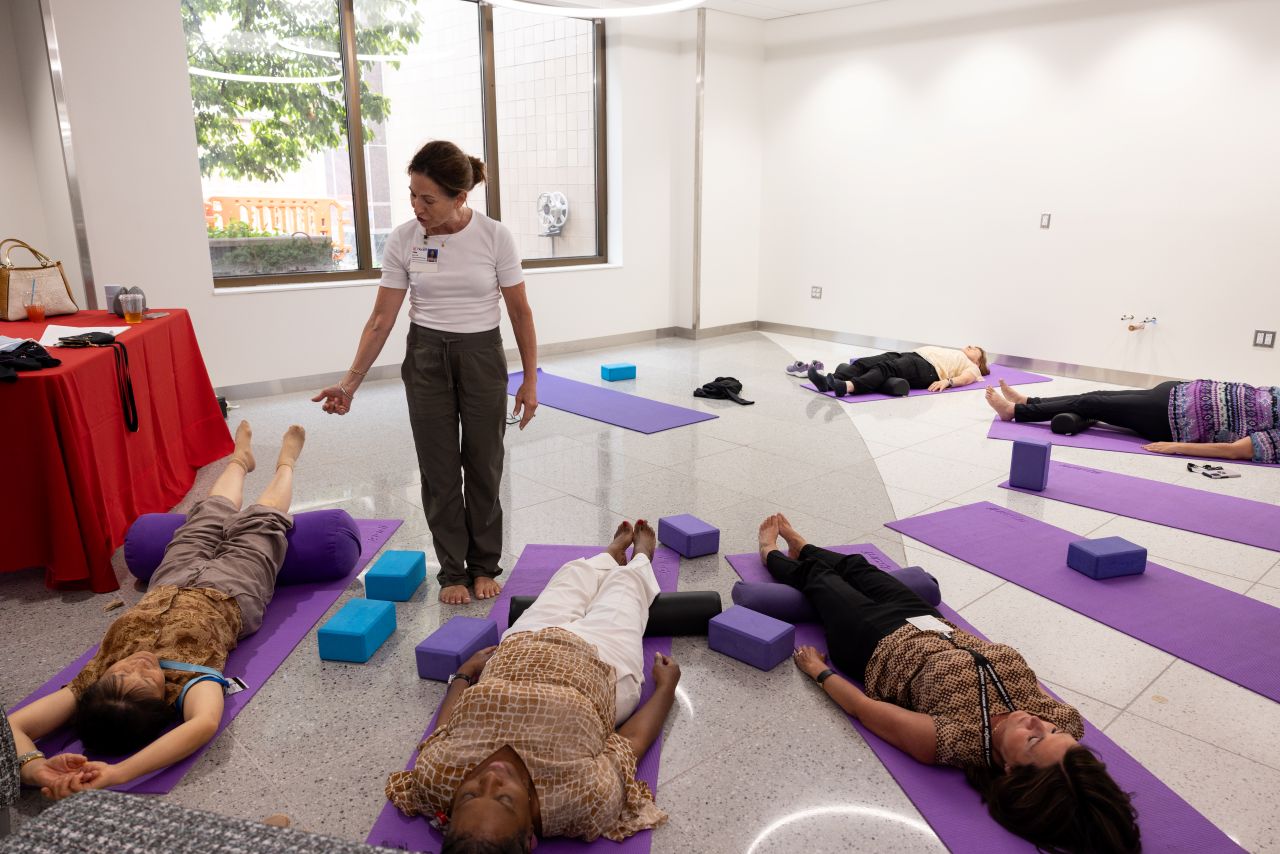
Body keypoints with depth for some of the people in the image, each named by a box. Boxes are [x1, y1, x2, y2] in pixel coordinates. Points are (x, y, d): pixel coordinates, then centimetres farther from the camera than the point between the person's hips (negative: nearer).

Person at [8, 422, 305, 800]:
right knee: (263, 520, 24)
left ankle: (240, 459, 66)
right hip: (232, 592, -3)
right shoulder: (188, 677, -50)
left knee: (211, 515, 31)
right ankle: (285, 465, 59)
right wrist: (117, 774, -73)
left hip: (169, 587, 4)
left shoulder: (96, 680, -42)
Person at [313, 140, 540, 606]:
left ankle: (484, 566, 27)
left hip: (482, 357, -1)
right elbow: (381, 318, -3)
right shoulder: (403, 240, -7)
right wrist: (351, 381, -8)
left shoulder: (494, 236, -12)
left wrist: (530, 379, -5)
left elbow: (520, 312, -5)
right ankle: (453, 571, 23)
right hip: (426, 359, 1)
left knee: (483, 467, 8)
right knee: (440, 471, 6)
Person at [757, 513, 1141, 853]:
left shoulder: (959, 743, -42)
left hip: (876, 642, -5)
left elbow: (863, 707, -29)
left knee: (820, 577, 21)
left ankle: (773, 554, 56)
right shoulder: (1065, 720, -32)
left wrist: (819, 671, -16)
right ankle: (799, 547, 60)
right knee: (856, 566, 27)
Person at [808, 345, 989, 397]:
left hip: (928, 369, -6)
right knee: (866, 363, -23)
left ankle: (847, 386, -63)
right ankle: (830, 382, -47)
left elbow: (966, 378, 3)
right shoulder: (954, 355, 45)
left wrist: (947, 381, -19)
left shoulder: (972, 368, 26)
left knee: (887, 367, -37)